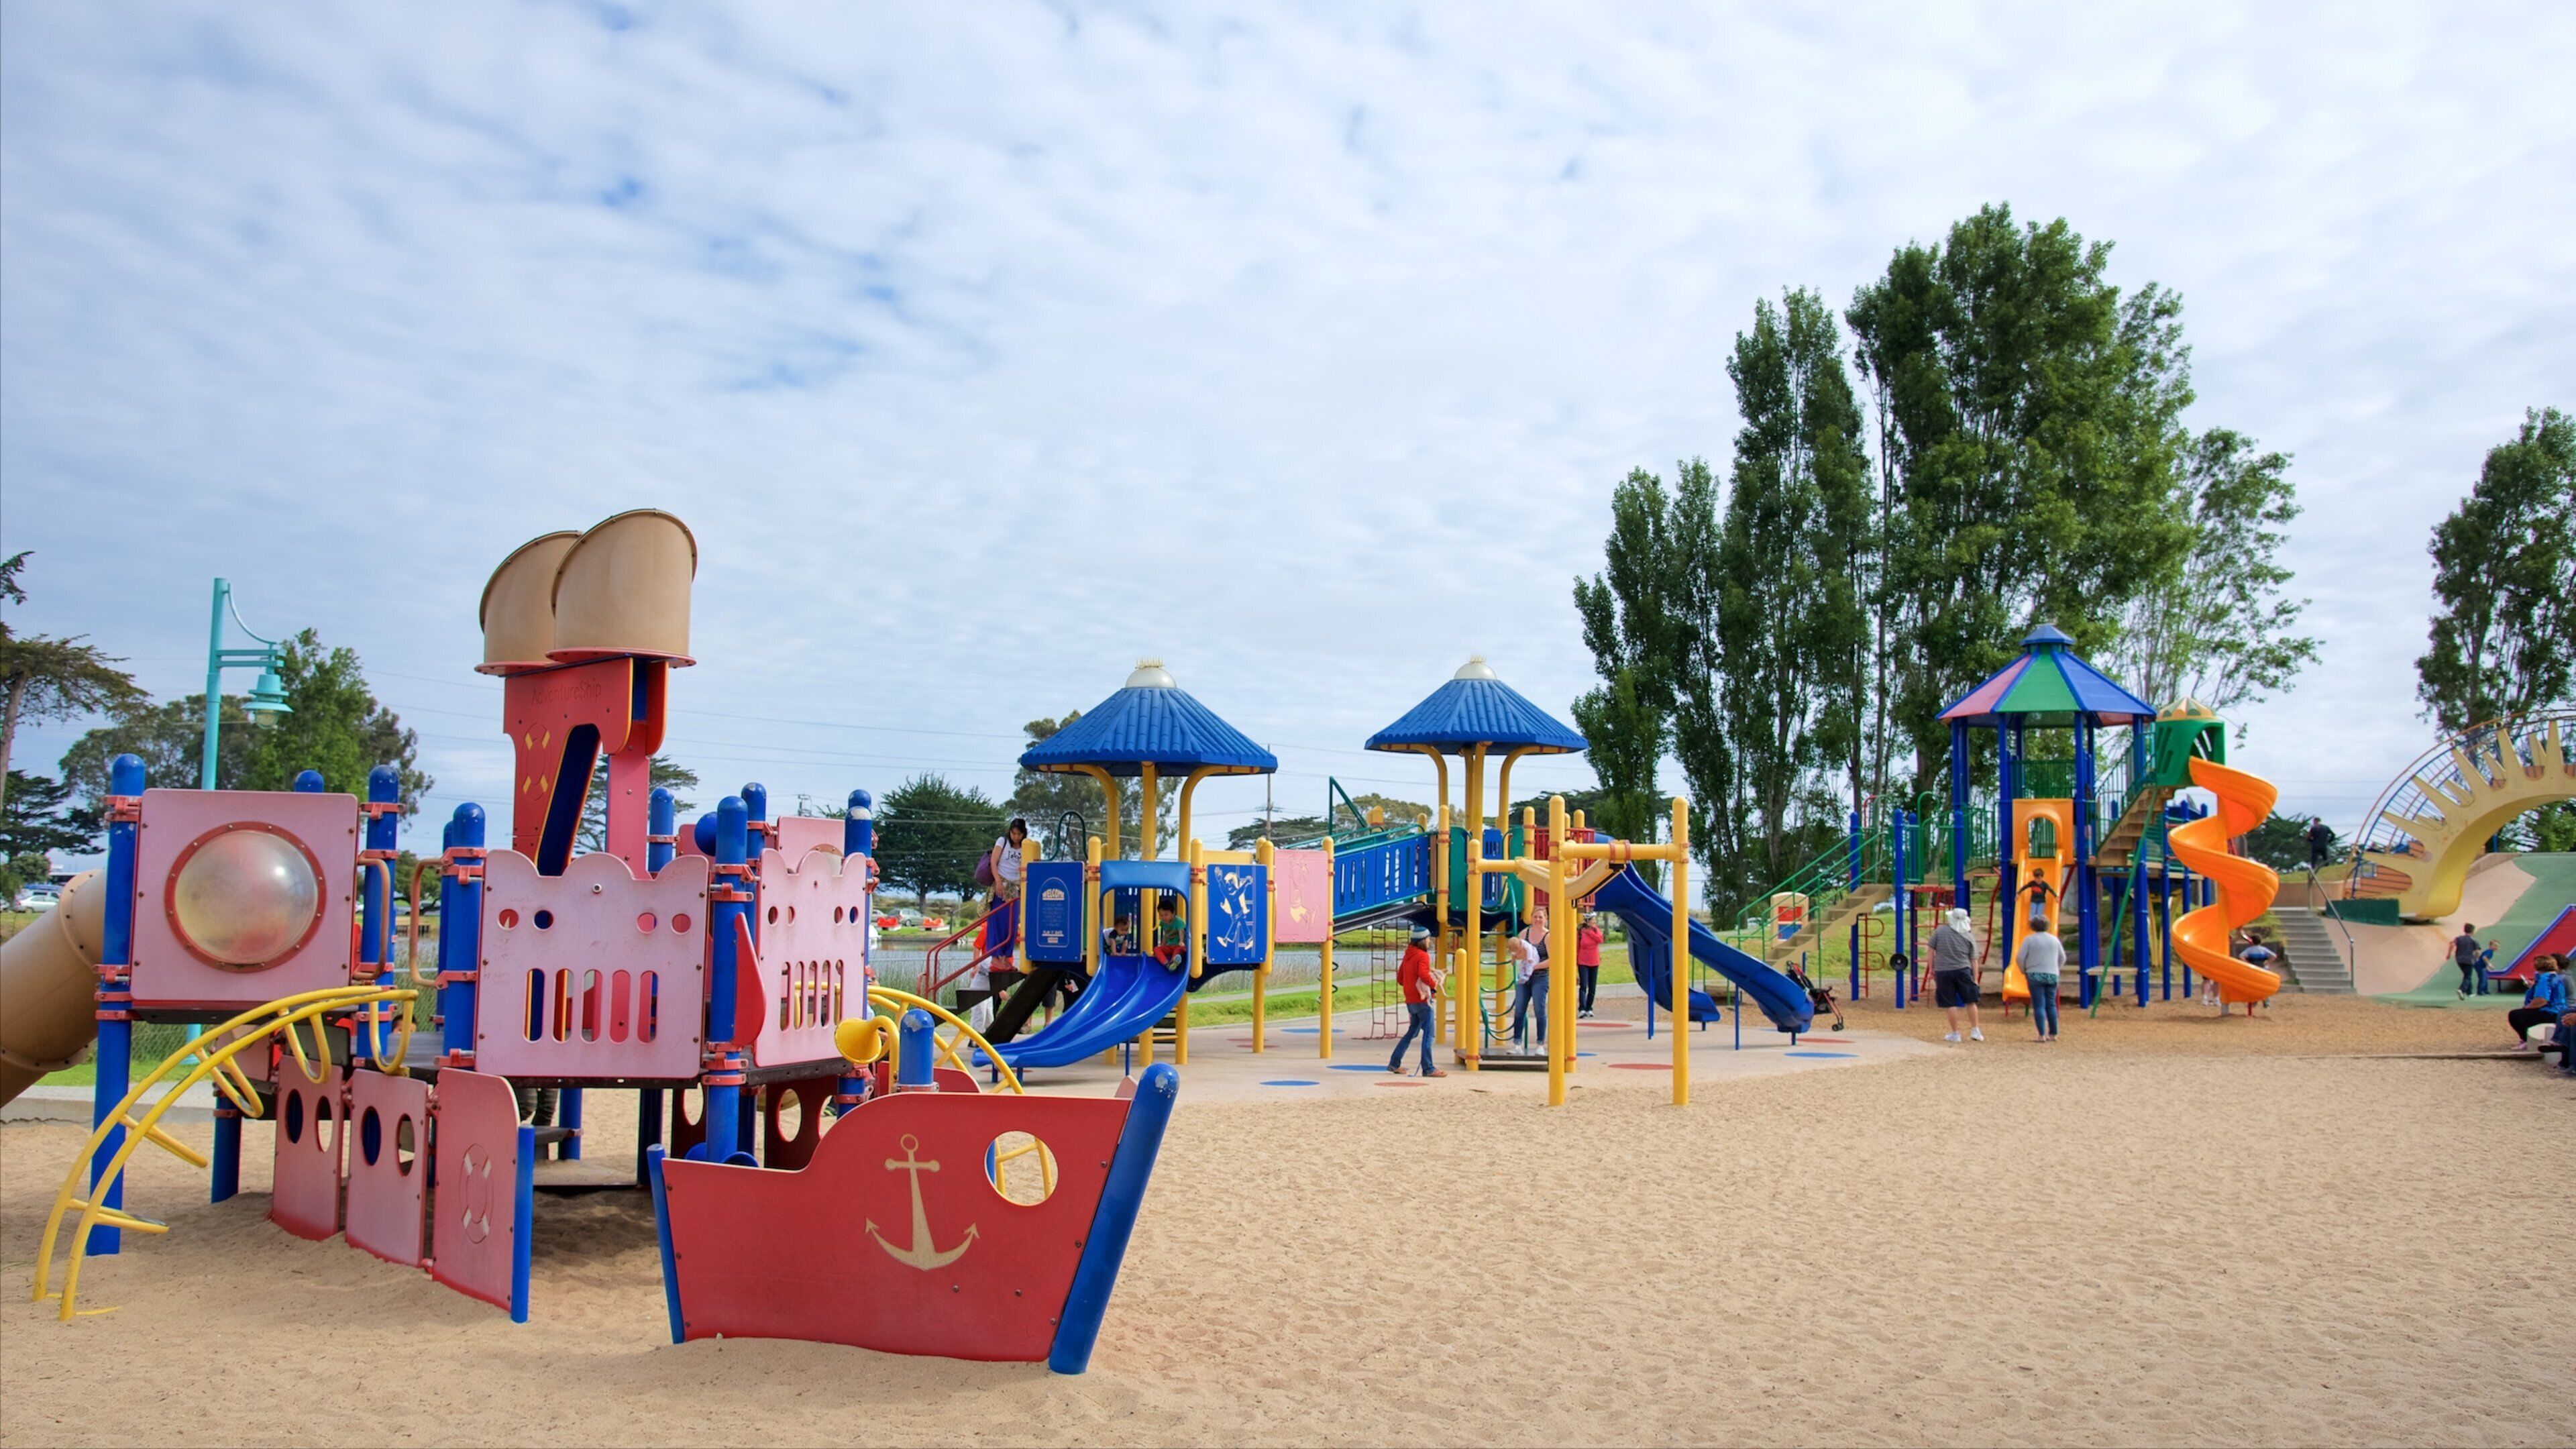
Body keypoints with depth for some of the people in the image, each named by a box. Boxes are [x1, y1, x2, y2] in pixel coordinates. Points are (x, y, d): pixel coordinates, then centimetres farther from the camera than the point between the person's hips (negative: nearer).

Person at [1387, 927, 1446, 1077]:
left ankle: (1394, 1063, 19)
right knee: (1429, 1033, -5)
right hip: (1422, 999, -8)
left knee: (1412, 1032, 18)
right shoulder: (1423, 956, -11)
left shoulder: (1408, 956, 13)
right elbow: (1424, 974, -27)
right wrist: (1434, 984, -11)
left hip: (1410, 1001, 9)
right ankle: (1428, 1069, -7)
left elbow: (1400, 979, 17)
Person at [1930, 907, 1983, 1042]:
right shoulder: (1969, 938, 1)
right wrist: (1975, 979, 8)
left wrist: (1931, 969, 11)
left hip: (1943, 972, 0)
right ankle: (1975, 1031, 17)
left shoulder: (1939, 932, -1)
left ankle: (1955, 1034, 10)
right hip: (1963, 971, 0)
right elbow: (1974, 961, 3)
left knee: (1951, 1004, 4)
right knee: (1970, 1002, 13)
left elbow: (1931, 952, 2)